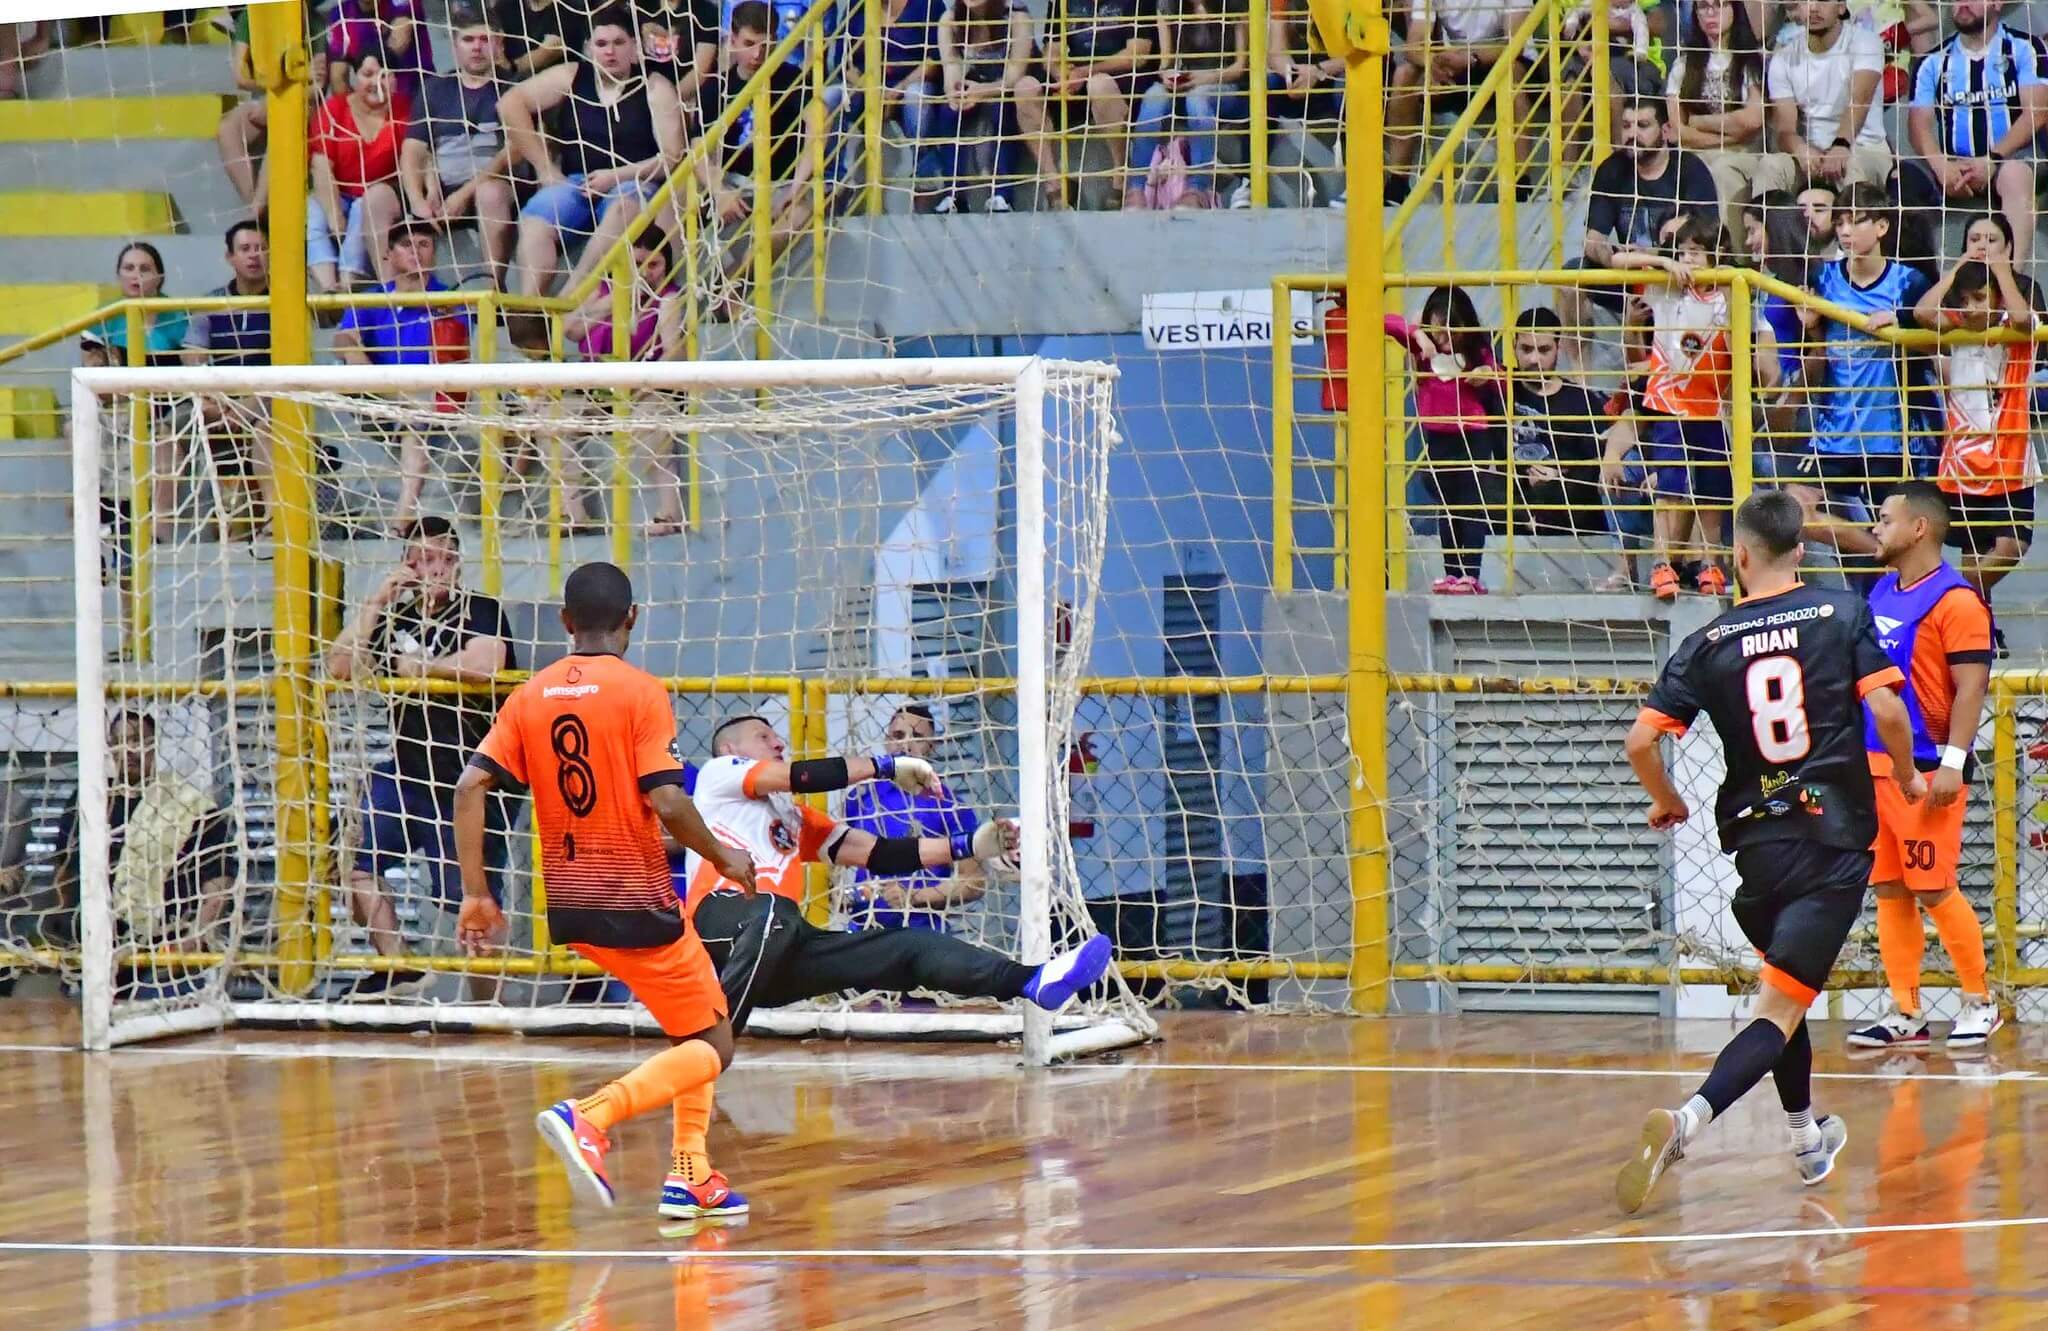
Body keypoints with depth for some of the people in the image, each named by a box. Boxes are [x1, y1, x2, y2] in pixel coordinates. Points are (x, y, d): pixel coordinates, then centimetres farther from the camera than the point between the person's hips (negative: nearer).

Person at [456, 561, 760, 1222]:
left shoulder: (532, 696, 6)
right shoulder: (640, 691, -10)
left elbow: (470, 787, -2)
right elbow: (666, 802, -18)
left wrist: (476, 893, 1)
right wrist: (726, 858, -2)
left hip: (569, 905, 7)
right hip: (636, 900, -7)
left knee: (696, 1030, 24)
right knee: (711, 1048, 4)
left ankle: (690, 1177, 15)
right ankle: (589, 1116, -21)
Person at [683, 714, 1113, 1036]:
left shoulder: (793, 818, 34)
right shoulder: (717, 774, 16)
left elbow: (874, 852, 24)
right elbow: (800, 777, 0)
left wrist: (970, 846, 14)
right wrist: (886, 766, 5)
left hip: (784, 957, 7)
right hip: (721, 919, -7)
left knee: (913, 947, -8)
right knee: (775, 914, -42)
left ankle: (1036, 982, -25)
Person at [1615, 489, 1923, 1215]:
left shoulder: (1709, 643, 3)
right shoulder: (1842, 613, 0)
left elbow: (1641, 740, -4)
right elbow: (1888, 710, -9)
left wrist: (1667, 800, 17)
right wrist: (1907, 779, 10)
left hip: (1756, 838, 3)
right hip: (1835, 836, -3)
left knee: (1786, 984, 27)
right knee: (1780, 1007, -9)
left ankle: (1807, 1137, 38)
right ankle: (1685, 1120, -31)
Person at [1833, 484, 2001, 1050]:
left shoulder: (1955, 600, -11)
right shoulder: (1882, 591, 14)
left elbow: (1971, 687, -16)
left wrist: (1953, 763, -22)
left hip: (1926, 769, -8)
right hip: (1875, 765, 8)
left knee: (1934, 891, -6)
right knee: (1889, 890, 7)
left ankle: (1979, 1003, 8)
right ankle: (1906, 1013, 12)